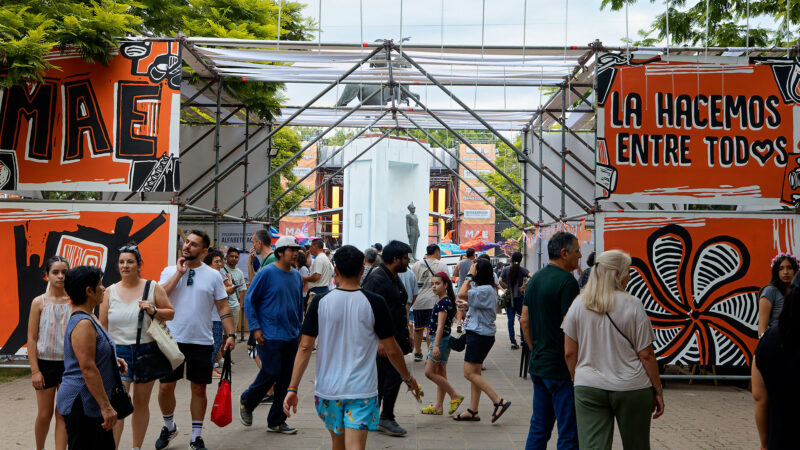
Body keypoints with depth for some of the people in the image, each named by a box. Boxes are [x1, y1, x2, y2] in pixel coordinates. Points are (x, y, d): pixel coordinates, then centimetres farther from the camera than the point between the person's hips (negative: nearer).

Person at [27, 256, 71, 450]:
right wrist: (35, 370, -7)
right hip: (45, 363, -1)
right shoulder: (39, 302, -4)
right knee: (44, 414, 9)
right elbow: (31, 338, -3)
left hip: (69, 362, 1)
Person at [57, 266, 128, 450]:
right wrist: (106, 406, -24)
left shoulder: (88, 318, 12)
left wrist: (113, 360, 9)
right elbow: (88, 368, -25)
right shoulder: (83, 324, -20)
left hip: (91, 402, 10)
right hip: (81, 403, -10)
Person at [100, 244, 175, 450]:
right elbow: (102, 327, 7)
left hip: (147, 351, 0)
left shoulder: (153, 288, 0)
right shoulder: (110, 292, 3)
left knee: (141, 404, 11)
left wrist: (153, 311, -14)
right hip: (119, 352, 0)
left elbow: (171, 313, 5)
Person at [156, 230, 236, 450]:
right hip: (172, 339, 0)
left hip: (202, 342, 0)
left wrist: (230, 334, -5)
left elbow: (223, 308, 5)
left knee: (199, 390, 6)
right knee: (165, 387, 5)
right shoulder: (169, 271, 4)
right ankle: (169, 426, 31)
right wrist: (179, 273, -12)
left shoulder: (213, 275, 3)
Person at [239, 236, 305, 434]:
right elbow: (249, 300, -6)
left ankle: (276, 421, 17)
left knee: (285, 380, 7)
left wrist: (299, 328, 18)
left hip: (291, 336, 6)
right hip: (270, 336, -6)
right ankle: (247, 402, 24)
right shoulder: (266, 273, -9)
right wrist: (255, 328, -11)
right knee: (270, 374, -5)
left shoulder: (297, 276, 10)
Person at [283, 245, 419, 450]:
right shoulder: (374, 303, -8)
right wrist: (408, 377, 14)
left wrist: (292, 389, 0)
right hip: (361, 389, -3)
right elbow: (391, 350, -3)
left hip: (328, 388, 3)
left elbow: (305, 348, -5)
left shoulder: (320, 302, -3)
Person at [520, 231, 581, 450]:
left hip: (537, 365, 9)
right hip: (561, 369, -8)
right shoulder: (566, 281, -16)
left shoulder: (535, 278, 10)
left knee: (539, 428, 16)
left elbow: (524, 320, 14)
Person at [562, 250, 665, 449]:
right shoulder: (632, 305, -7)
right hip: (631, 388, -1)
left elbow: (569, 353, 3)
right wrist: (658, 390, 2)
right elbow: (646, 354, -7)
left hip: (588, 388, 2)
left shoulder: (578, 304, 1)